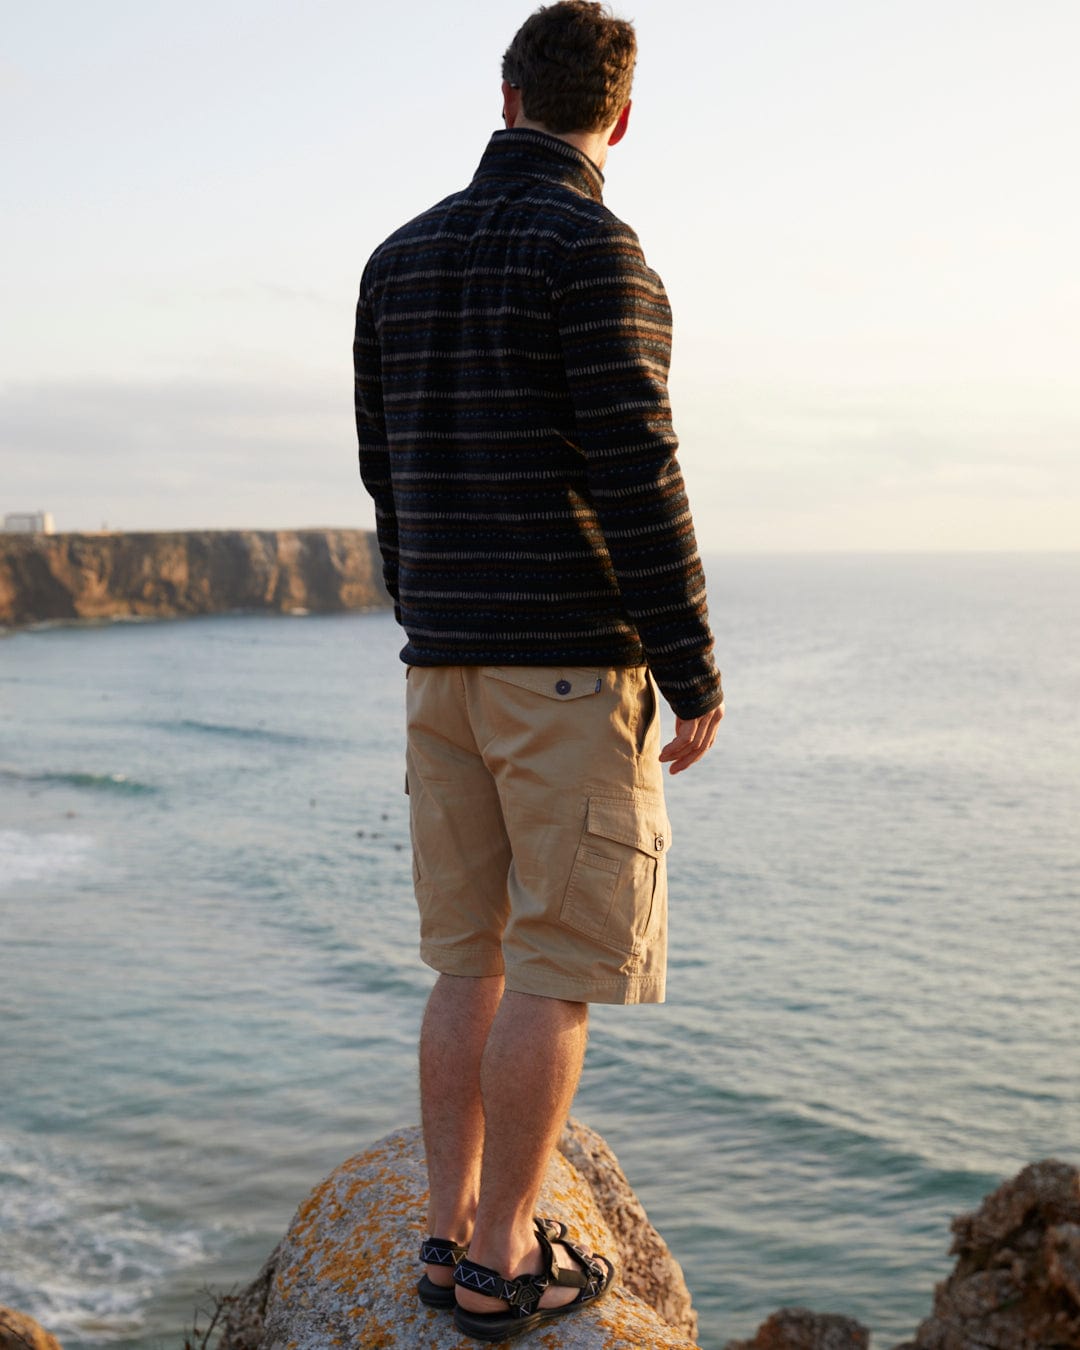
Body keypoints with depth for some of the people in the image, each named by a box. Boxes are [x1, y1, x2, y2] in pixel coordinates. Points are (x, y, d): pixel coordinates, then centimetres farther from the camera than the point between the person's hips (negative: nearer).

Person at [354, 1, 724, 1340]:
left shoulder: (402, 257, 12)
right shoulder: (591, 249, -11)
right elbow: (634, 478, -17)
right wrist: (696, 676, -10)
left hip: (445, 666, 7)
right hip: (572, 663, -7)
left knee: (474, 958, 13)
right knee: (561, 968, 2)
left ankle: (452, 1231, 20)